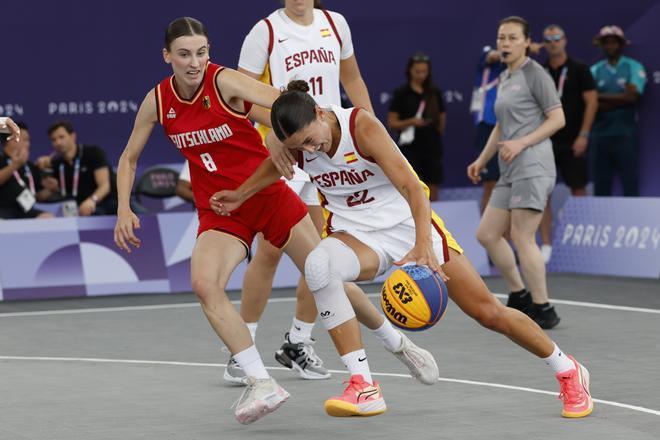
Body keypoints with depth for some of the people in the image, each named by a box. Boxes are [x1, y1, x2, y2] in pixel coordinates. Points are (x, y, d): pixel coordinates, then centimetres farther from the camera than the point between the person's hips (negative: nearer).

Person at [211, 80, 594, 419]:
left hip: (409, 224, -3)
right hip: (358, 234, 3)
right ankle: (362, 387, -30)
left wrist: (423, 244, -44)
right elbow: (277, 164, 18)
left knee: (488, 312, -3)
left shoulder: (361, 126, -25)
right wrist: (240, 195, 22)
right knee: (318, 264, -34)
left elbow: (412, 186, -32)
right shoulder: (298, 143, -10)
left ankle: (569, 371, 24)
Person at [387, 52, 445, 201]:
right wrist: (410, 122, -16)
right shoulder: (401, 93, -1)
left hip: (432, 148, 3)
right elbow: (392, 123, -3)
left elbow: (442, 119, 17)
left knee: (432, 192, 2)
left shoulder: (435, 93, 8)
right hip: (410, 148, -3)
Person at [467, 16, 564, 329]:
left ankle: (543, 310, -6)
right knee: (487, 234, 7)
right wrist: (482, 159, 20)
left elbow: (557, 119, -9)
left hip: (533, 167, -9)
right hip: (510, 173, 9)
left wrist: (521, 143, -17)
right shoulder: (504, 80, 20)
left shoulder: (535, 74, -5)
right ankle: (519, 296, 17)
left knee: (522, 237, -12)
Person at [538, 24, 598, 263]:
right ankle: (546, 245, -3)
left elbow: (592, 102, -6)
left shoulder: (578, 69, -2)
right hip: (545, 142, 3)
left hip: (571, 142, -3)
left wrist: (583, 135, -13)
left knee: (578, 190, 2)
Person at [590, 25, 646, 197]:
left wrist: (600, 97, -6)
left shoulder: (633, 67, 3)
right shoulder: (595, 71, 10)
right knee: (601, 185, 5)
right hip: (600, 135, 3)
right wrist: (618, 102, -11)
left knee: (630, 183, -4)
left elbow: (632, 96, -11)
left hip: (625, 135, -3)